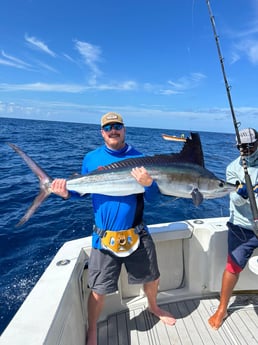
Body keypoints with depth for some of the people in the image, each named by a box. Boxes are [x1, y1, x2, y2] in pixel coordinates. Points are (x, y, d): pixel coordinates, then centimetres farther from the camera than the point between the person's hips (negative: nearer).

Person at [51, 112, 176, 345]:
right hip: (105, 237, -1)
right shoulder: (91, 159, -2)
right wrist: (67, 193, -12)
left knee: (152, 277, 20)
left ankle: (153, 307, 54)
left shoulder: (138, 158, -3)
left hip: (137, 233, 2)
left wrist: (148, 183, -27)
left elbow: (153, 197, -5)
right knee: (98, 290, 7)